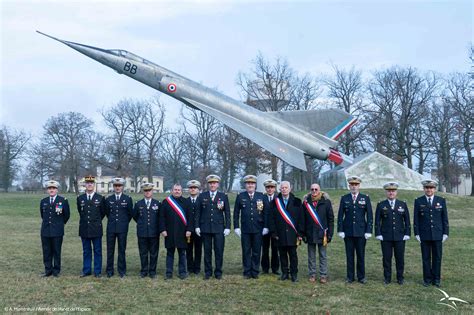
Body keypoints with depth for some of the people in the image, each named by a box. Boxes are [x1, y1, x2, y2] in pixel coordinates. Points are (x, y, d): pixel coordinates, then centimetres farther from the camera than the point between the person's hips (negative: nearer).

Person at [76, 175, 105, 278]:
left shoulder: (100, 198, -1)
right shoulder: (80, 198, 5)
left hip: (96, 229, -2)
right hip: (84, 229, 2)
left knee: (97, 251, 3)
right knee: (86, 251, 9)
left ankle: (97, 271, 10)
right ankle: (86, 270, 18)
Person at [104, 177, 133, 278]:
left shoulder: (128, 199, 0)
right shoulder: (108, 199, 5)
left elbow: (130, 213, 8)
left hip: (122, 228, -2)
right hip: (111, 228, 2)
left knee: (122, 250, 3)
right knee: (110, 250, 5)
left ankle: (122, 271, 12)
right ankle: (109, 271, 13)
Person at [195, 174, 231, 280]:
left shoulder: (223, 196, 5)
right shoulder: (202, 196, 6)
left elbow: (227, 213, 4)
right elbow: (198, 212, 7)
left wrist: (227, 227, -2)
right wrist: (197, 226, 1)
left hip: (219, 228, -1)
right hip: (205, 228, 1)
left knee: (219, 251, 0)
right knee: (207, 251, 6)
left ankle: (218, 272, 12)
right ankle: (207, 272, 15)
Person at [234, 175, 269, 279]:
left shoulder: (261, 196, 4)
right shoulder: (240, 197, 3)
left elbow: (265, 212, 5)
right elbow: (236, 213, 5)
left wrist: (265, 227, 0)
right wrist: (236, 227, 0)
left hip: (258, 229, 0)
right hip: (245, 229, 0)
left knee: (257, 252, 5)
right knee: (246, 252, 5)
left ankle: (255, 272, 16)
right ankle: (247, 272, 14)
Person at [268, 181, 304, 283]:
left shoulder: (296, 201, 3)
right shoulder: (275, 202, 5)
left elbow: (301, 218, 2)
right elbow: (272, 219, 4)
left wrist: (300, 233, -3)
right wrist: (274, 232, -2)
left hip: (292, 234, -1)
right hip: (280, 234, 1)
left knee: (293, 254, 3)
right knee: (283, 254, 8)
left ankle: (294, 274, 12)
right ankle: (284, 273, 18)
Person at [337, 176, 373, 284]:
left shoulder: (365, 198, 2)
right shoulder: (344, 198, 5)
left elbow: (369, 216, 1)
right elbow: (340, 215, 4)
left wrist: (368, 231, -5)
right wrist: (340, 230, -2)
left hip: (361, 232, -1)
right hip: (348, 232, 1)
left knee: (361, 255, 5)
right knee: (349, 255, 5)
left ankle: (361, 277, 16)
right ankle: (350, 277, 14)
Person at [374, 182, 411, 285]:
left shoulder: (403, 205, 7)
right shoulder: (381, 205, 4)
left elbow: (407, 221, 7)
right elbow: (377, 221, 3)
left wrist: (407, 234, 0)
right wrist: (378, 234, -5)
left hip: (400, 237, 1)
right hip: (385, 237, -1)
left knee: (400, 258, 4)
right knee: (386, 258, 3)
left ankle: (400, 278, 16)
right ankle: (387, 278, 13)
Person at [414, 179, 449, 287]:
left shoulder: (441, 200, 4)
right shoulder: (418, 201, 1)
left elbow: (445, 218, 5)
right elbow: (416, 219, 1)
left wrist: (445, 233, 0)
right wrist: (417, 234, -4)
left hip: (438, 235, 1)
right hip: (424, 235, -1)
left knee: (437, 257, 5)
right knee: (426, 258, 5)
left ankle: (436, 279, 15)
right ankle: (427, 279, 14)